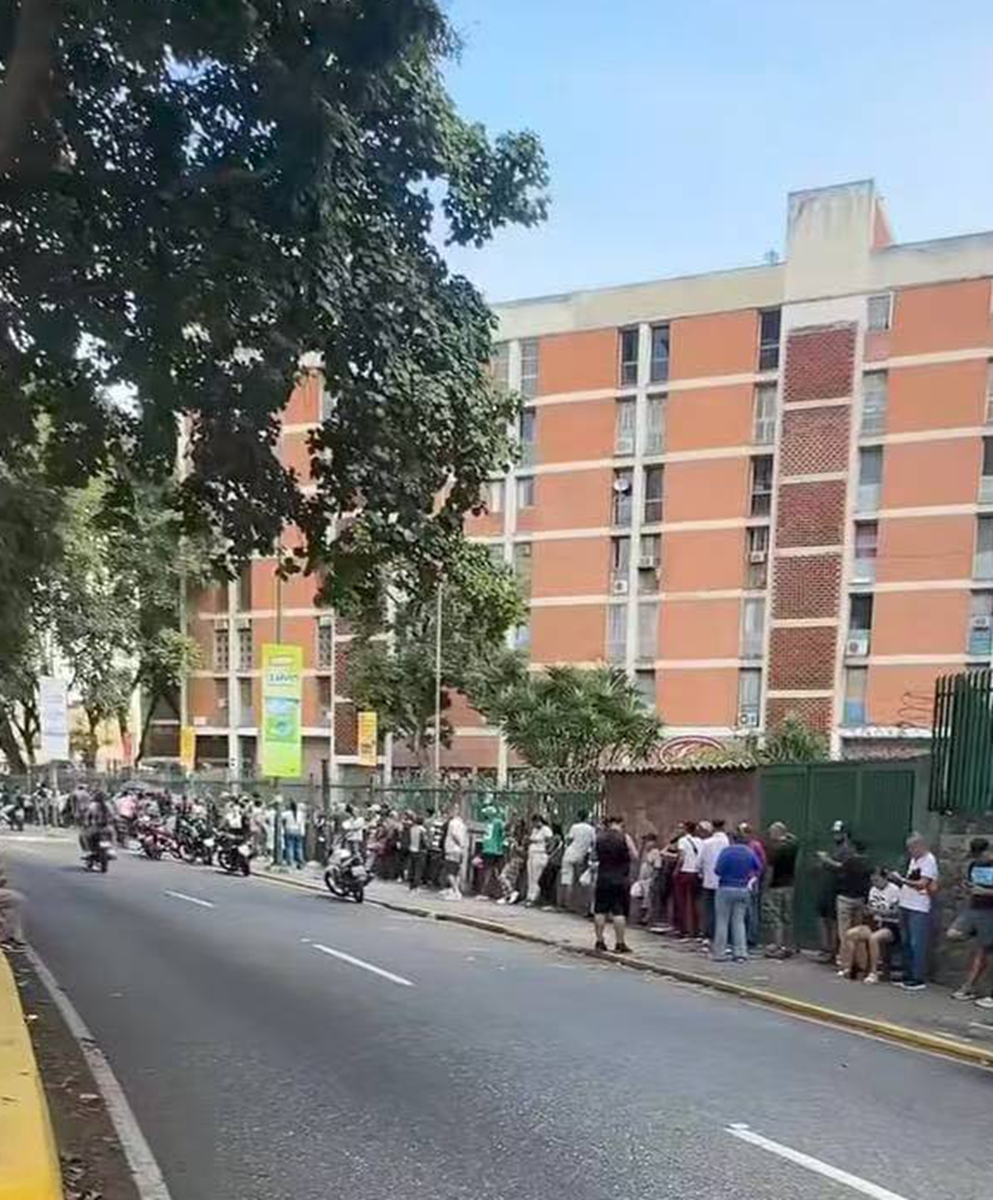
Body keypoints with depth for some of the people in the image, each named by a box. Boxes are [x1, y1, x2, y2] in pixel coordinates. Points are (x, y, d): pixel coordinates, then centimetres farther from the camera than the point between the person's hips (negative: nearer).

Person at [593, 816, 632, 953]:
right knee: (619, 912, -1)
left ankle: (599, 942, 13)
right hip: (619, 879, -4)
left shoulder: (599, 837, 5)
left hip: (602, 878, 4)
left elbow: (594, 855, 13)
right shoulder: (624, 837, -7)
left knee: (600, 911, 9)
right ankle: (620, 944, 1)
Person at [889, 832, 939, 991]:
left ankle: (918, 979, 0)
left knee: (917, 945, -5)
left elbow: (922, 884, -17)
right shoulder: (913, 860, 15)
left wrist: (902, 880, -17)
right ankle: (907, 976, 22)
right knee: (906, 943, 13)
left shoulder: (929, 861, -11)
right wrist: (898, 879, 4)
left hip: (919, 909, -9)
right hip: (905, 906, 9)